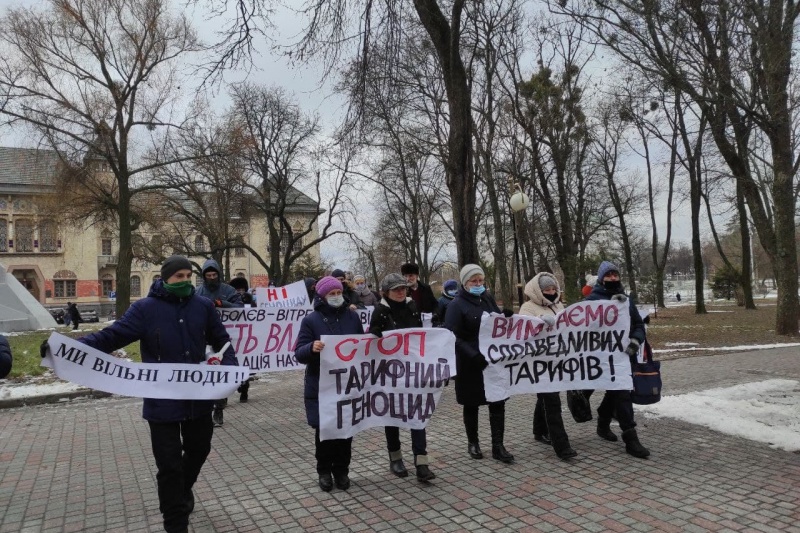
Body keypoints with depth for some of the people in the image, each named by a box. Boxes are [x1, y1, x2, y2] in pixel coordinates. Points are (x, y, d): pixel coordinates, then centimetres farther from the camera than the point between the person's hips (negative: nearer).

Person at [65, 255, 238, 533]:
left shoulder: (203, 306, 0)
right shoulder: (145, 308, -8)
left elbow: (221, 340, 8)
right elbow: (113, 335, -13)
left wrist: (230, 366, -8)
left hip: (199, 398, 4)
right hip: (162, 402, -3)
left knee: (198, 449, 22)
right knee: (170, 465, 4)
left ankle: (183, 490, 53)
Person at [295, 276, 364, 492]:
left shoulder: (352, 316, 5)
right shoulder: (311, 320, -4)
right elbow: (299, 353, -10)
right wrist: (312, 348, -30)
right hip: (320, 386, -2)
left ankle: (341, 470, 25)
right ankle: (324, 471, 24)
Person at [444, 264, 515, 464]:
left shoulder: (488, 298, 8)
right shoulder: (457, 305, -10)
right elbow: (452, 336, -17)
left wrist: (505, 318, -7)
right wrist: (472, 355, -28)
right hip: (470, 363, -5)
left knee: (498, 402, 4)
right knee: (471, 405, 10)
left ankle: (498, 446, 13)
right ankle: (473, 443, 27)